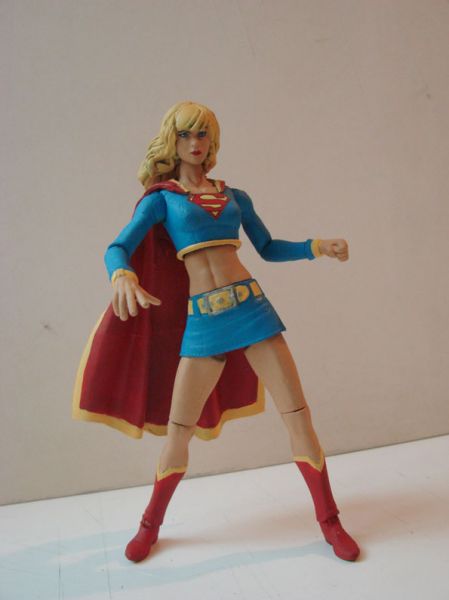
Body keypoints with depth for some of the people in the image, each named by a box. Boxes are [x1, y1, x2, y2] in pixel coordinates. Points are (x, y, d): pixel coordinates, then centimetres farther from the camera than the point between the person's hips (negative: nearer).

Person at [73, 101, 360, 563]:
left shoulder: (234, 196, 15)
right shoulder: (161, 198, 6)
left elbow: (268, 248, 22)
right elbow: (117, 248, -7)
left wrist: (317, 246, 8)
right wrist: (123, 276, -30)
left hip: (251, 305, 3)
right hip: (202, 320, -2)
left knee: (297, 413, 1)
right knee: (178, 430, 3)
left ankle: (329, 521, 20)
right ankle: (150, 526, 28)